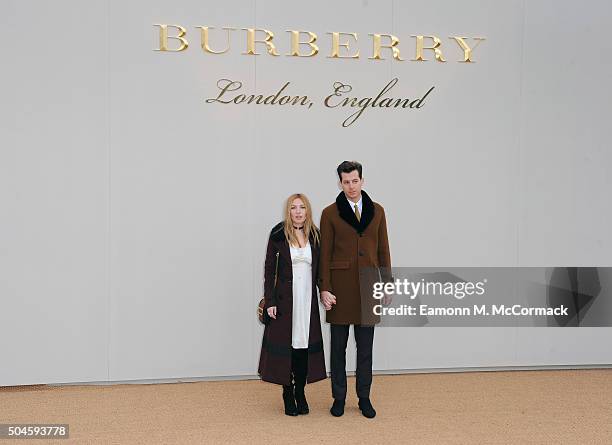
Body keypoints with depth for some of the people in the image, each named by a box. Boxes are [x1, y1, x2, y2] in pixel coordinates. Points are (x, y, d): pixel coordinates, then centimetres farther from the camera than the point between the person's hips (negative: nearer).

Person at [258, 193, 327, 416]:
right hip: (284, 299, -3)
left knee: (305, 344, 5)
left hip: (308, 298, 3)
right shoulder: (278, 235, -3)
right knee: (285, 344, 3)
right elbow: (269, 269, -3)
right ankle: (288, 394, 16)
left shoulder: (314, 235, 7)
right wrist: (270, 301, -8)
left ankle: (300, 393, 19)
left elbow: (318, 268, 11)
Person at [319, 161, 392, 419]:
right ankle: (339, 399, 18)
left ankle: (364, 399, 18)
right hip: (341, 286, -2)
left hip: (368, 286, 2)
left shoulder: (377, 211, 7)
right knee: (338, 346, 7)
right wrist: (324, 288, -7)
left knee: (365, 347, 8)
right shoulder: (330, 213, -1)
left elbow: (383, 250, 8)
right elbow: (325, 253, -2)